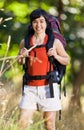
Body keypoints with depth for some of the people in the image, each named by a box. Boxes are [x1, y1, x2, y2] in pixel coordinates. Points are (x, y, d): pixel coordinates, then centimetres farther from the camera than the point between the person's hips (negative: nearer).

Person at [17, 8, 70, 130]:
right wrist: (22, 57, -1)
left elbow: (67, 61, 10)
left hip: (48, 87, -2)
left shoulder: (55, 42, 1)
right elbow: (20, 63, 21)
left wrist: (56, 56, -9)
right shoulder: (25, 42, 7)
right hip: (30, 88, 2)